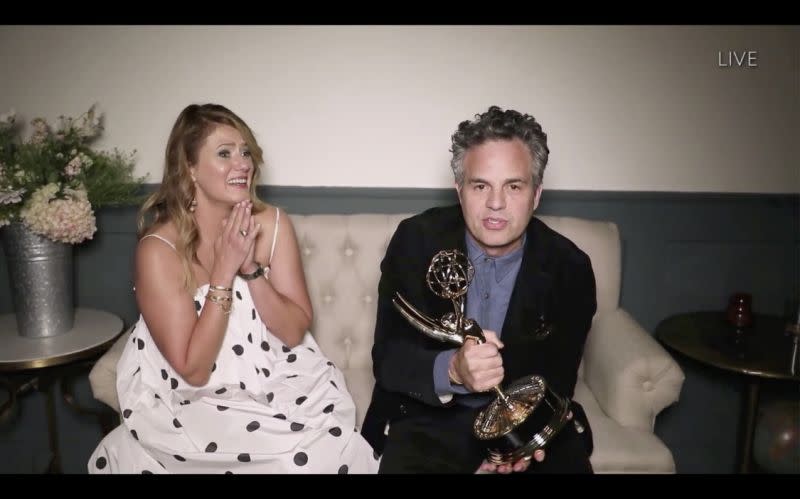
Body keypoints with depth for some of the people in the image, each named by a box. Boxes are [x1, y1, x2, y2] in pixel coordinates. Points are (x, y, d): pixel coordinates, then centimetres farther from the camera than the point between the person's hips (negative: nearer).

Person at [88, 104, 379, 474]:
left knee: (331, 450, -20)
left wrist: (250, 267, -21)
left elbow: (295, 332, -6)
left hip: (281, 386, 3)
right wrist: (224, 271, -25)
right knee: (292, 453, -24)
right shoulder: (159, 248, -16)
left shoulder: (271, 224, -6)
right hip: (198, 405, -3)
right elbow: (193, 370, -17)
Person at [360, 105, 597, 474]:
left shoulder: (570, 267, -10)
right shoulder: (415, 241, -14)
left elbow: (558, 375, 0)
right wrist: (451, 370, -34)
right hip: (431, 414, -1)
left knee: (570, 461, -23)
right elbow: (387, 356, -14)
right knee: (402, 460, -27)